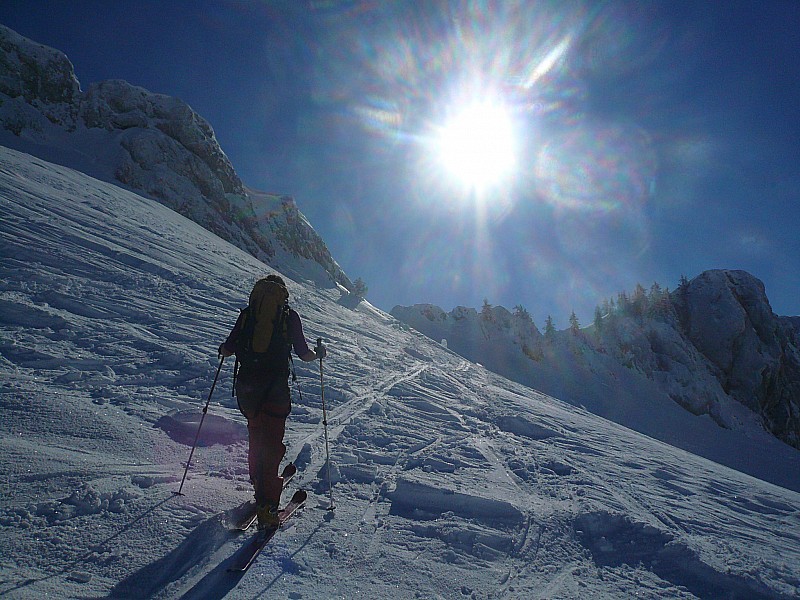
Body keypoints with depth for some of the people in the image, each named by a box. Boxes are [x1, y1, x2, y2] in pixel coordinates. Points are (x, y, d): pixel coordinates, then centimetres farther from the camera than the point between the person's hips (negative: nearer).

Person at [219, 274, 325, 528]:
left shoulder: (247, 313, 7)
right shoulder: (289, 316, 1)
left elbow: (228, 349, 6)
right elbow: (304, 354, 1)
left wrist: (223, 349, 30)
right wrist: (319, 353, 22)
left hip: (246, 386, 3)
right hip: (275, 388, -3)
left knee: (256, 435, 21)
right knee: (272, 443, 0)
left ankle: (260, 484, 35)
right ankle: (266, 504, -5)